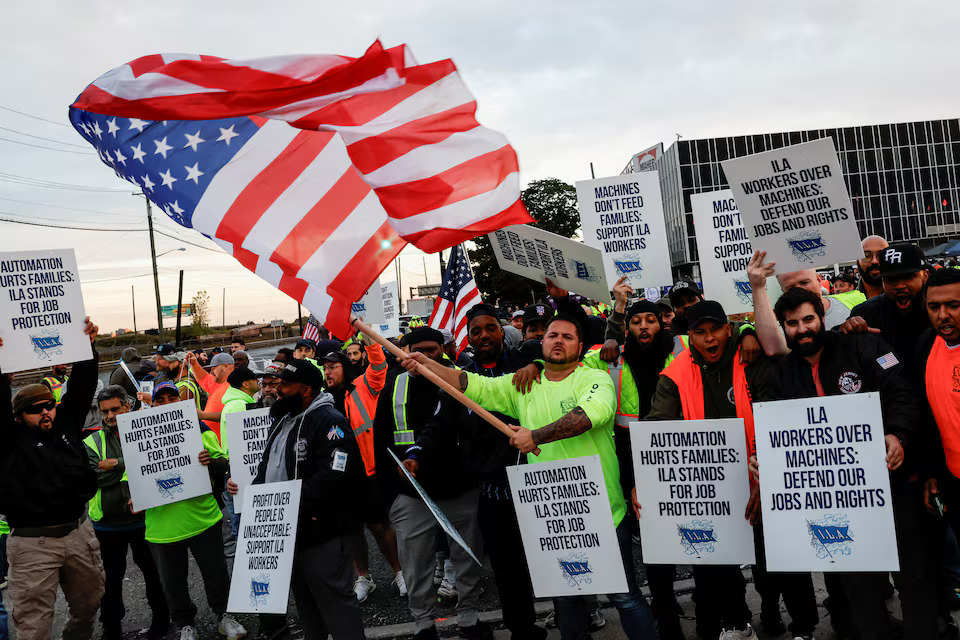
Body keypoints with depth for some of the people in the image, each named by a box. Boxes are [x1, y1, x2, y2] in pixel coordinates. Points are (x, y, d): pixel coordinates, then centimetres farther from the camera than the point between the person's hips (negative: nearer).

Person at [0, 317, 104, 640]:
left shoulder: (66, 423, 6)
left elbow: (82, 386, 2)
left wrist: (86, 346, -7)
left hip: (79, 532, 5)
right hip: (33, 543, -4)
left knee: (88, 603, 20)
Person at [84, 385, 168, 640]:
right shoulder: (93, 442, 2)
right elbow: (92, 477, -13)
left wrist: (115, 465, -20)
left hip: (143, 518, -1)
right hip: (108, 523, 1)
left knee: (152, 571, 15)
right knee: (112, 577, 14)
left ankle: (161, 617, 34)